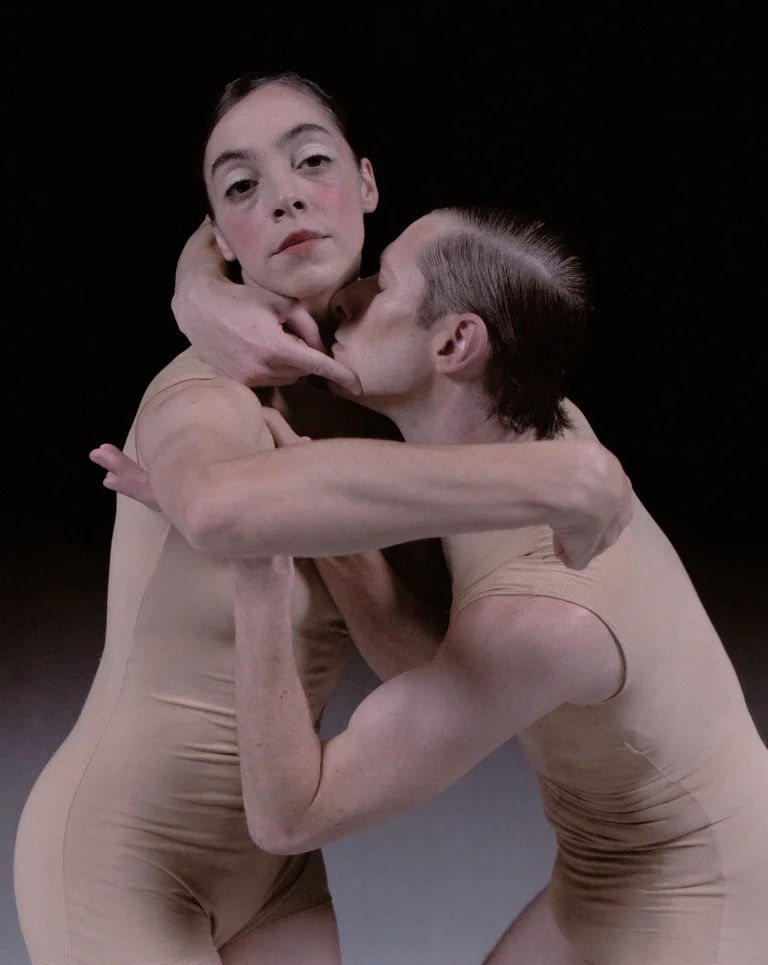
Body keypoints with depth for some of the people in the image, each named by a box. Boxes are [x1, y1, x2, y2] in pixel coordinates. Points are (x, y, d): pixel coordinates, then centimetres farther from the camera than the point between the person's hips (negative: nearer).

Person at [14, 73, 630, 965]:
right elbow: (225, 508, -57)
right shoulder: (203, 398, -29)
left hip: (269, 863, 7)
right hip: (120, 858, -7)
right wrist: (559, 479, -50)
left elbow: (419, 662, -11)